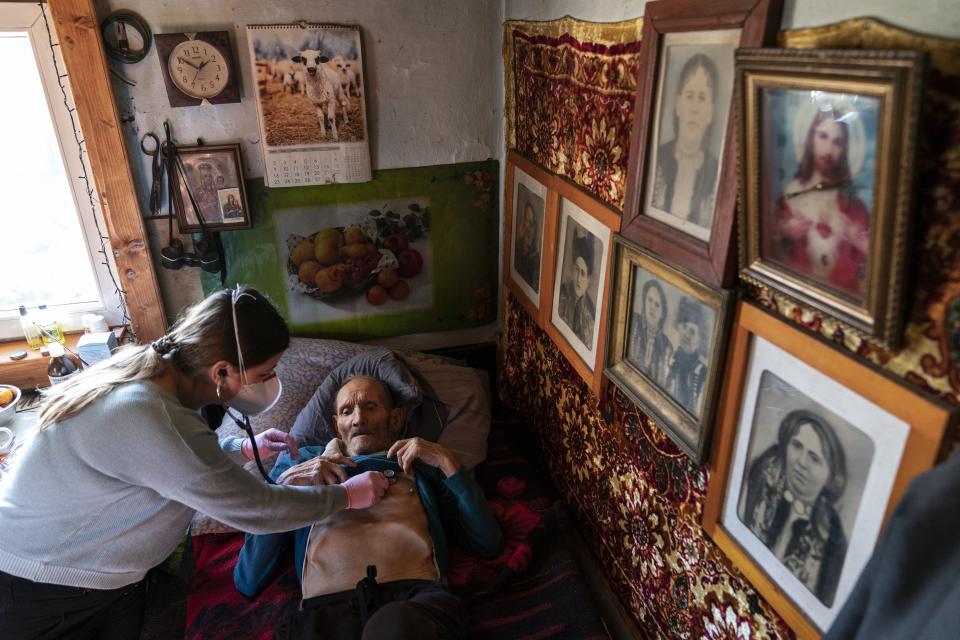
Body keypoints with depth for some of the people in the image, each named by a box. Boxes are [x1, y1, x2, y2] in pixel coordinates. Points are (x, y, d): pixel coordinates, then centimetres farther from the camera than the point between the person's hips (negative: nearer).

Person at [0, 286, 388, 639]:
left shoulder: (147, 365, -10)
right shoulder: (147, 418, -36)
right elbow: (253, 509, -27)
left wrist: (243, 449, 0)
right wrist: (346, 496, -14)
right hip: (43, 595, -7)